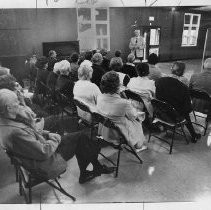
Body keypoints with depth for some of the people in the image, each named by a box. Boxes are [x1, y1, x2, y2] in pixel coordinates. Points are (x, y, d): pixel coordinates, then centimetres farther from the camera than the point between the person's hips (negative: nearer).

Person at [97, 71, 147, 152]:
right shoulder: (124, 103, -34)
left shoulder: (99, 98, -17)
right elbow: (133, 116, -12)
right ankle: (138, 146, 44)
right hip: (119, 133, -5)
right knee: (137, 121, 25)